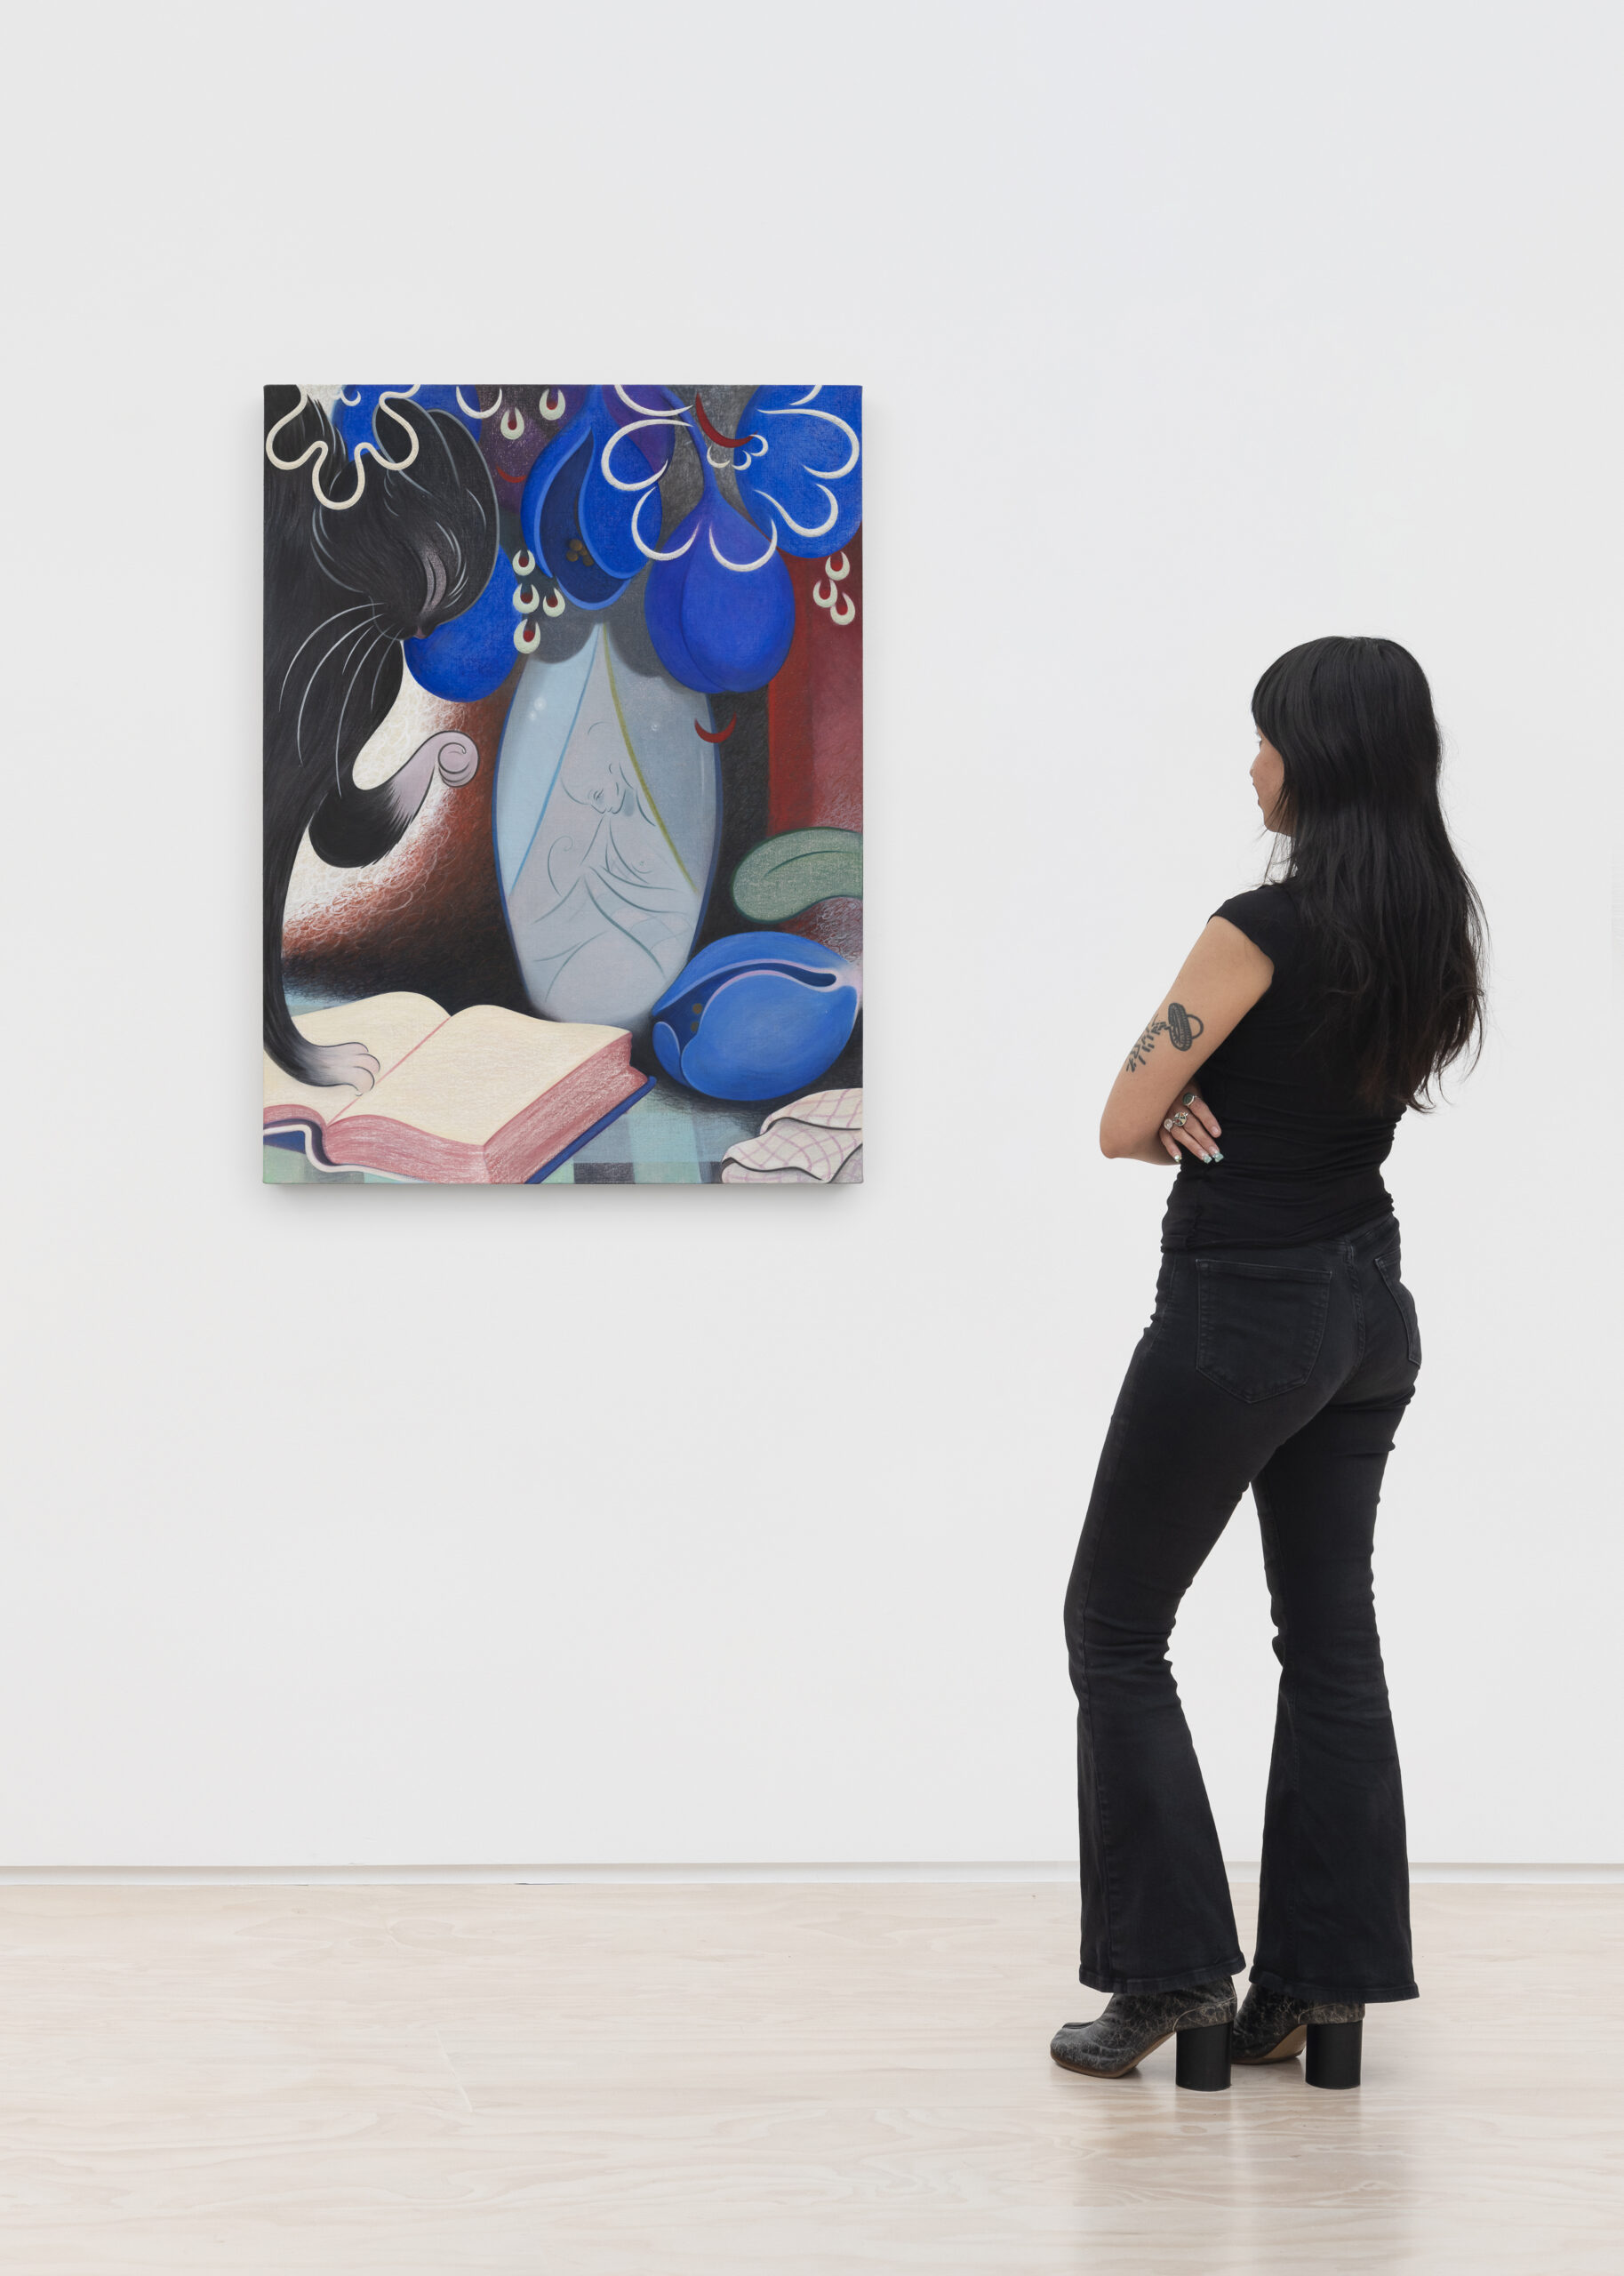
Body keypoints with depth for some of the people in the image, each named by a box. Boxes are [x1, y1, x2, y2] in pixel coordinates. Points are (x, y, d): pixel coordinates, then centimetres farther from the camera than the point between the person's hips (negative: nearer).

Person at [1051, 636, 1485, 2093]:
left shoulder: (1265, 930, -20)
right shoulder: (1439, 927, 3)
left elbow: (1125, 1127, -14)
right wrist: (1220, 1113, -4)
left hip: (1241, 1317, -8)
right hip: (1370, 1313, 8)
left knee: (1117, 1631, 6)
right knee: (1331, 1634, 12)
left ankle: (1177, 1971, 5)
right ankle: (1324, 1981, 14)